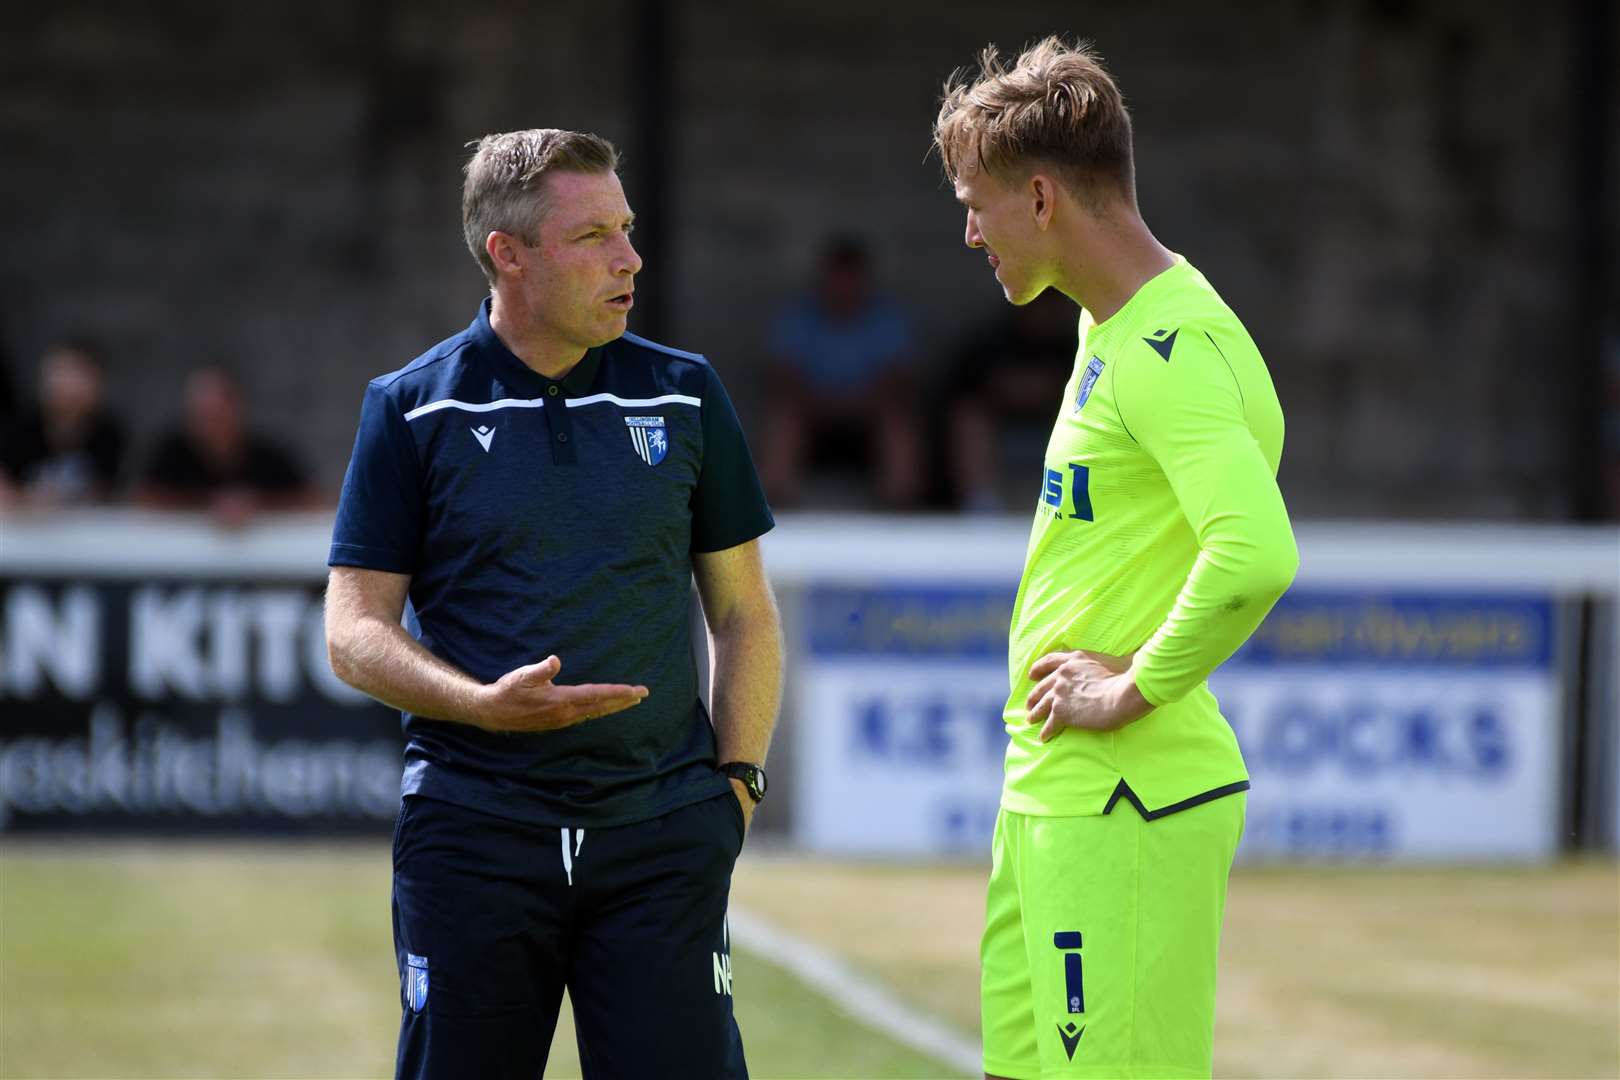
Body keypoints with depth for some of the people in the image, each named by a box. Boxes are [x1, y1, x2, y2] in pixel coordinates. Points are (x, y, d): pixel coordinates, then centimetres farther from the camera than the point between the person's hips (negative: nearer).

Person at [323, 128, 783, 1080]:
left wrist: (736, 779, 4)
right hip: (473, 838, -1)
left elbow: (744, 611, 15)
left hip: (660, 832, 1)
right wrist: (485, 704, -15)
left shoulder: (685, 396, 9)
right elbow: (355, 629, 1)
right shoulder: (411, 410, 2)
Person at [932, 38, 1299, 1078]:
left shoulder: (1171, 352, -17)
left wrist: (1132, 692, -20)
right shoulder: (1112, 328, 14)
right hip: (1054, 793, 10)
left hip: (1124, 812, -10)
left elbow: (1256, 554, -31)